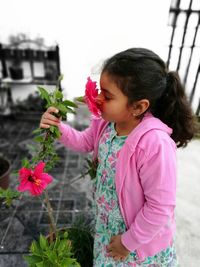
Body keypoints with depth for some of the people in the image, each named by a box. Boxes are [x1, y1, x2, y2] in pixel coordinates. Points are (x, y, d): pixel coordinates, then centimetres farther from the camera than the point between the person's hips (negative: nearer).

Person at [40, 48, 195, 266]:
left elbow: (160, 207, -28)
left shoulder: (155, 145, -37)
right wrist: (59, 128, -15)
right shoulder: (106, 122, -15)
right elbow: (85, 142, 3)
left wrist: (129, 241, -15)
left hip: (142, 237, -6)